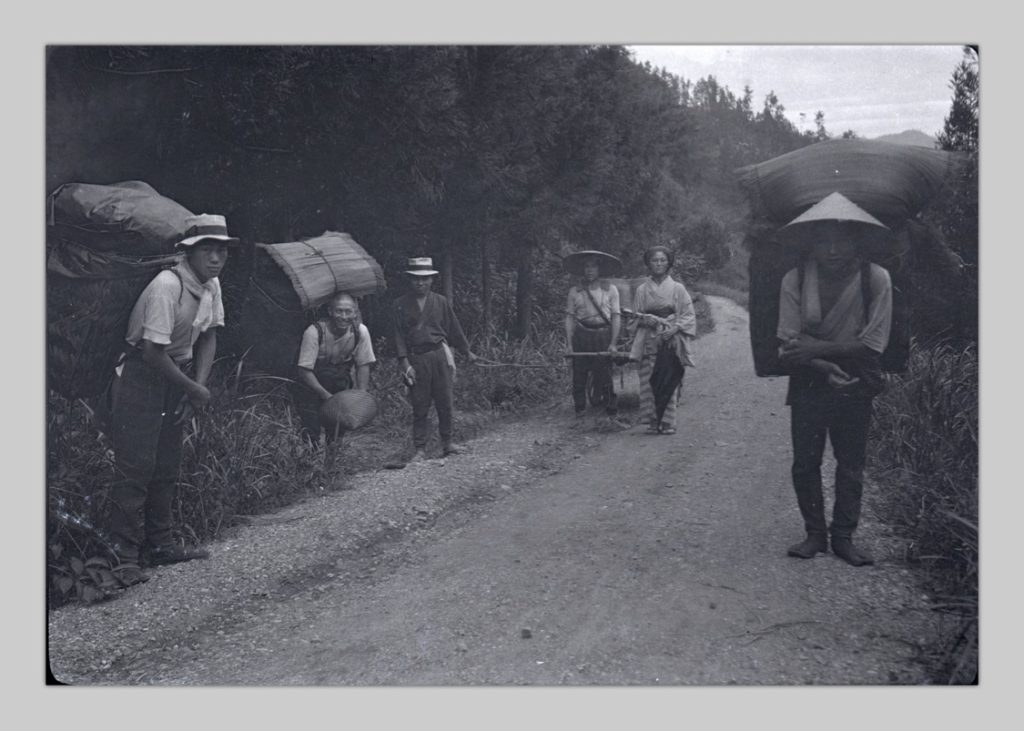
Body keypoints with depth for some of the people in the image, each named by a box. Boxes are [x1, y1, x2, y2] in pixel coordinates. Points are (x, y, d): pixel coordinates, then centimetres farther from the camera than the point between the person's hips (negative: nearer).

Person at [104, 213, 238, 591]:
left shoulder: (211, 286, 0)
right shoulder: (167, 285, -25)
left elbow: (209, 336, 11)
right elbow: (153, 351, -25)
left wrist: (199, 385, -2)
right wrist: (194, 389, -15)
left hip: (175, 376, 9)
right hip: (140, 378, -8)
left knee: (167, 467, 13)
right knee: (136, 467, -9)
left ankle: (159, 545, 23)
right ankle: (124, 557, -4)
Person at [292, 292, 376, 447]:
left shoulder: (360, 331, -15)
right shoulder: (314, 332, -25)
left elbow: (363, 365, -4)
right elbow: (304, 370, -22)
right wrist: (327, 396, -28)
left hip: (339, 380, 3)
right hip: (311, 385, -3)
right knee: (311, 434, -12)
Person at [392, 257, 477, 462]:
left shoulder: (440, 301, 7)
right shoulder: (401, 304, 1)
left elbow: (454, 328, 14)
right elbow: (399, 334, -1)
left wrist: (467, 352, 20)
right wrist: (404, 362, -9)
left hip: (440, 355, 2)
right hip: (416, 359, -1)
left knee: (445, 402, 5)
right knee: (419, 407, 2)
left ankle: (447, 442, 20)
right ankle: (419, 449, 8)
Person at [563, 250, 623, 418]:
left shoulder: (610, 289, 3)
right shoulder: (575, 291, 7)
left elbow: (616, 316, 2)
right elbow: (569, 317, 7)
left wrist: (613, 343, -6)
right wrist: (569, 343, 0)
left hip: (603, 334, -2)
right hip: (581, 335, 2)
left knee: (604, 376, -3)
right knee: (579, 376, 1)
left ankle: (611, 413, 6)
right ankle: (579, 412, 9)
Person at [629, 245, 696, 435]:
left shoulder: (677, 288, 5)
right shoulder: (642, 290, 9)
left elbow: (688, 315, 4)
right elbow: (636, 316, 11)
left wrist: (674, 328, -12)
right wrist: (648, 319, -10)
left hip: (673, 339, -1)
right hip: (649, 339, 1)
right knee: (649, 380, -6)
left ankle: (668, 422, 1)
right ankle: (653, 421, 0)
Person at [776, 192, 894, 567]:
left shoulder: (876, 278, -10)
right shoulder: (795, 279, -6)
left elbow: (873, 342, -13)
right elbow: (787, 343, -9)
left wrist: (818, 347, -18)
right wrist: (827, 368, -22)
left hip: (856, 384, -1)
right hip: (809, 382, 1)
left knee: (851, 463, 5)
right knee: (805, 462, 3)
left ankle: (843, 537, 16)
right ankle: (815, 534, 16)